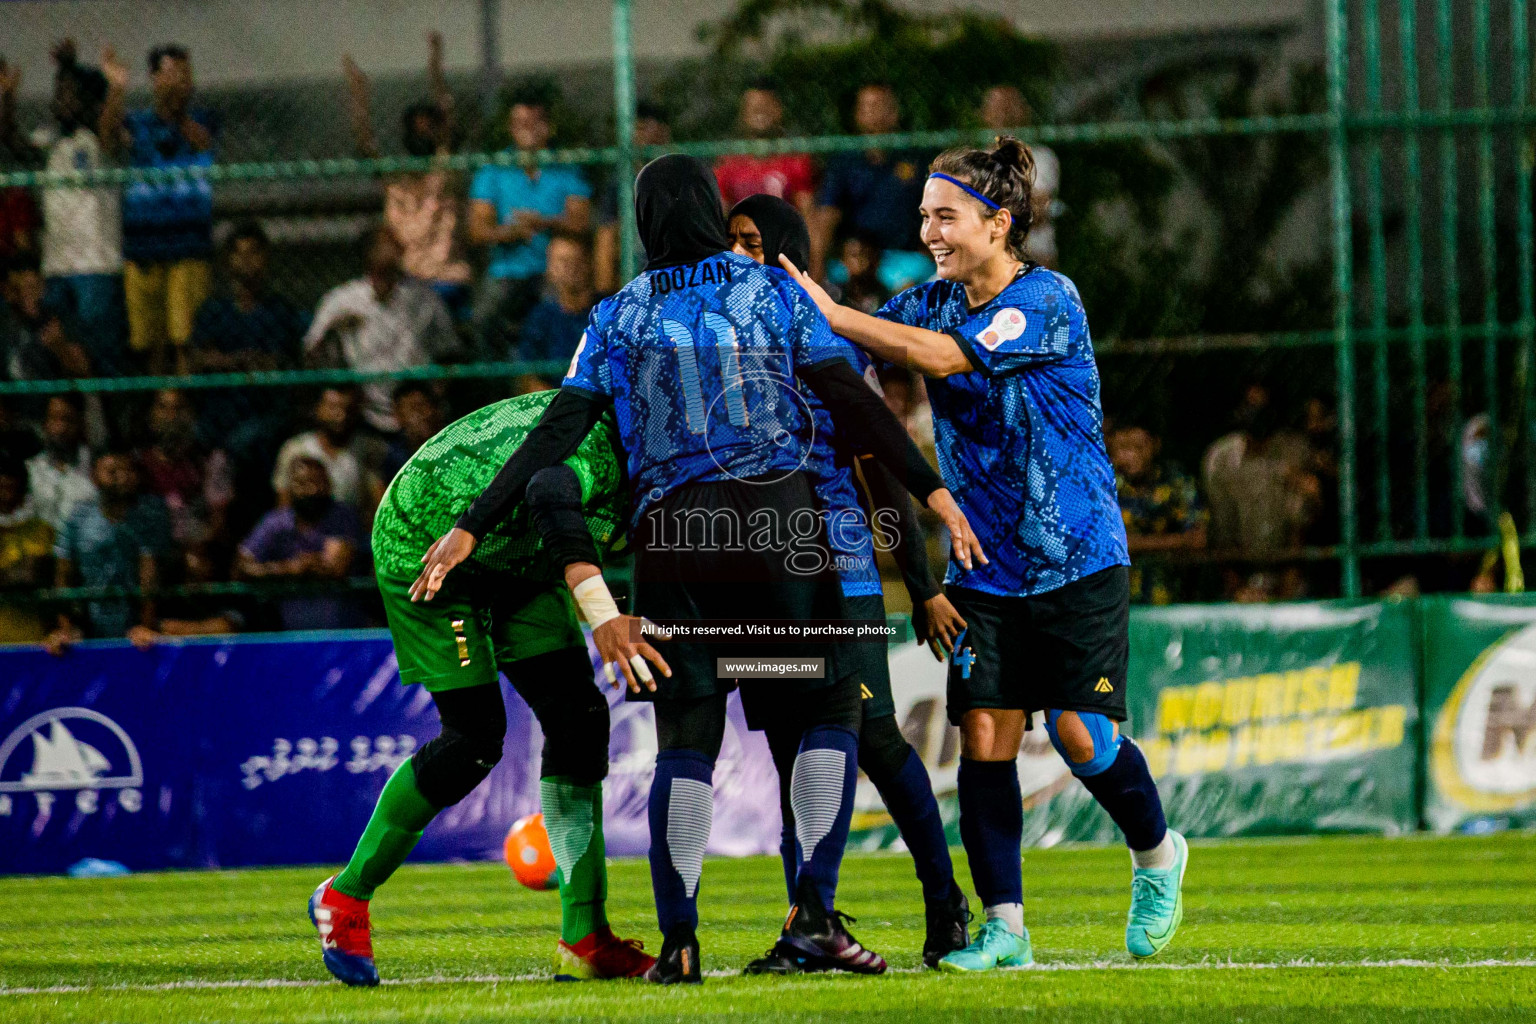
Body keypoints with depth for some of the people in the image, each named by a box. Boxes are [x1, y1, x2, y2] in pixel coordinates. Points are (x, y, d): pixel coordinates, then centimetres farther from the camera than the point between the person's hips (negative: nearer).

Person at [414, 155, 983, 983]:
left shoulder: (617, 317, 8)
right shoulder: (772, 291, 7)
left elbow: (558, 433, 2)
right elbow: (854, 401, 2)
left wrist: (470, 528, 3)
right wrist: (933, 491, 5)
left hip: (671, 534, 1)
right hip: (777, 516, -1)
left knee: (686, 735, 6)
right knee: (829, 707, 9)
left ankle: (677, 939, -2)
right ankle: (813, 912, -5)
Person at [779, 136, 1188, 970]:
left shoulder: (1045, 300, -14)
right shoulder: (932, 301, 6)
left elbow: (944, 356, -25)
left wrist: (831, 314, -24)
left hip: (1076, 560, -5)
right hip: (984, 571, 5)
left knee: (1080, 735, -8)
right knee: (983, 735, -5)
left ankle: (1158, 856, 21)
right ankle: (1004, 926, 0)